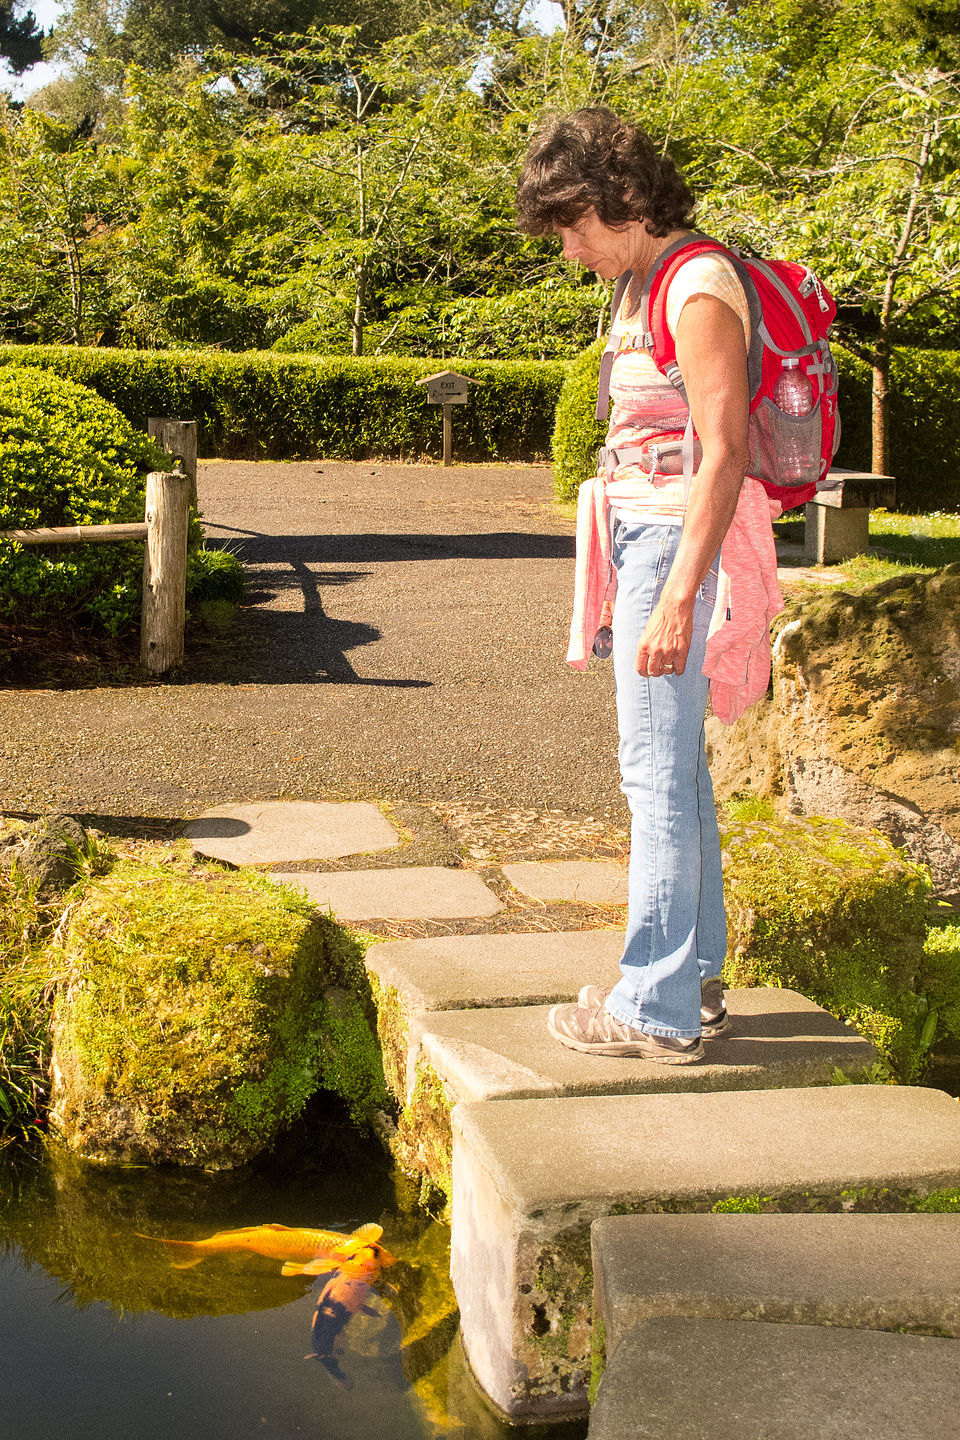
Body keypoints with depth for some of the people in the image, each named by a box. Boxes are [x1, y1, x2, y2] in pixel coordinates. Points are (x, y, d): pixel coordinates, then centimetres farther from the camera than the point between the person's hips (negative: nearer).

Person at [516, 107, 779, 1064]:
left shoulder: (698, 287, -13)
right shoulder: (644, 284, 15)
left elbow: (724, 452, -20)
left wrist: (677, 596, -24)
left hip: (675, 541, -10)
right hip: (642, 535, 10)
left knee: (658, 772, -7)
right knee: (677, 769, 12)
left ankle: (658, 1009, 0)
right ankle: (694, 981, 21)